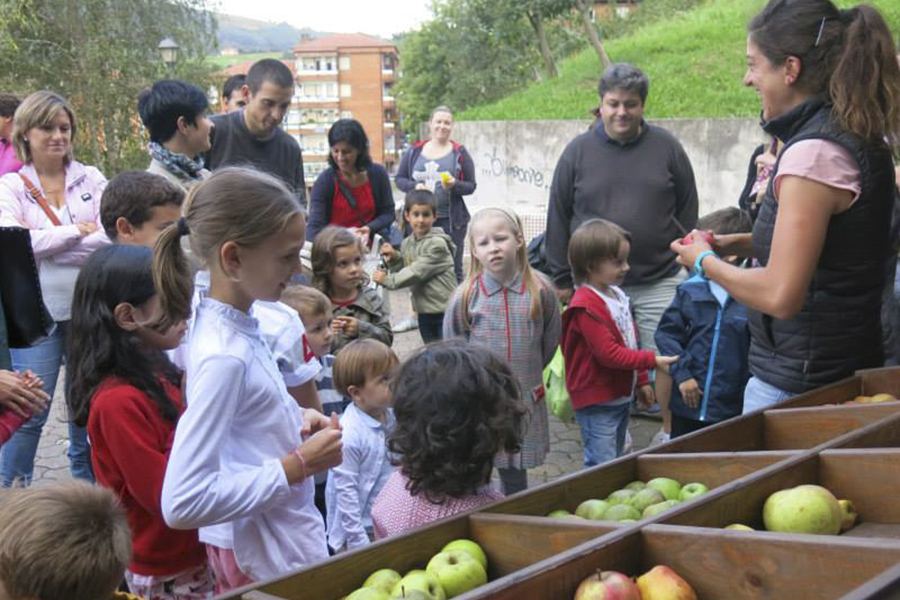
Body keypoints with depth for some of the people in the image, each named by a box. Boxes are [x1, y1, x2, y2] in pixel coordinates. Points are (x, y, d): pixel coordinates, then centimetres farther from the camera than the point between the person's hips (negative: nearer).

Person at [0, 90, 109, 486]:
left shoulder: (91, 179, 5)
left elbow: (112, 240, -9)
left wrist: (44, 244, -14)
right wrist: (78, 231, -14)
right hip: (37, 310, -2)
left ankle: (87, 481, 29)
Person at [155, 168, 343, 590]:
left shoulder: (229, 320, -1)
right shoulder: (224, 356, -28)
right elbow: (183, 504, -31)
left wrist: (294, 419, 1)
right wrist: (299, 464, -24)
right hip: (270, 555, -8)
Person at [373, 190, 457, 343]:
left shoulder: (437, 244, -17)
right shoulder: (407, 243, 5)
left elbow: (418, 272, -21)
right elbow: (403, 269, 10)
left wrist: (388, 280, -17)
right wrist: (394, 258, -8)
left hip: (445, 310, -7)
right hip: (424, 310, 7)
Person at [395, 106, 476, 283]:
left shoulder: (460, 153, 5)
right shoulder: (415, 151, 10)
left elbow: (471, 186, 4)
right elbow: (399, 178, 13)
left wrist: (455, 185, -16)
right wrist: (415, 186, -8)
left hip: (450, 220, -2)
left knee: (453, 268, -2)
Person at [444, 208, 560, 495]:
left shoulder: (541, 290, -7)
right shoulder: (466, 295, -9)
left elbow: (550, 340, 7)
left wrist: (527, 372, 11)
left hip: (525, 399, 1)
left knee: (516, 472, 16)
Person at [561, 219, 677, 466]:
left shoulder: (617, 295, 10)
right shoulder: (587, 307, -22)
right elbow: (608, 354, -25)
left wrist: (641, 381, 20)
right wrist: (652, 360, -23)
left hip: (620, 397, 10)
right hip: (597, 402, -10)